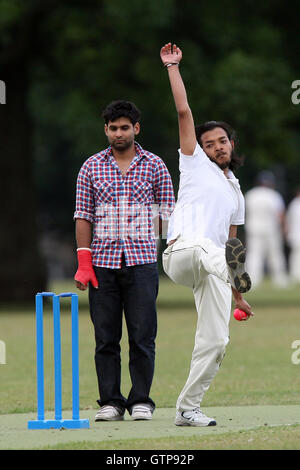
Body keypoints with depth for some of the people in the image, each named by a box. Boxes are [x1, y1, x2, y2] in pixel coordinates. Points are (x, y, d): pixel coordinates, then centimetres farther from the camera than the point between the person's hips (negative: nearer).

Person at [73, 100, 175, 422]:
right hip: (102, 262, 1)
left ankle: (141, 401, 3)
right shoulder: (91, 167, 9)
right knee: (105, 338, 0)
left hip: (142, 261, -1)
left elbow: (168, 214, 8)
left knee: (143, 335, -4)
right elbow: (83, 216, 7)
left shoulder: (154, 166, 7)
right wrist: (83, 262, -1)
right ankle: (110, 402, 5)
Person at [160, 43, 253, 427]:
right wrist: (172, 67, 2)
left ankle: (187, 408, 1)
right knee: (206, 248, -42)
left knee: (215, 342, -6)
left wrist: (237, 294, 26)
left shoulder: (235, 191, 29)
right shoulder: (195, 163, 14)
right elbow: (184, 111, 5)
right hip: (181, 252, -6)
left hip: (211, 275, 6)